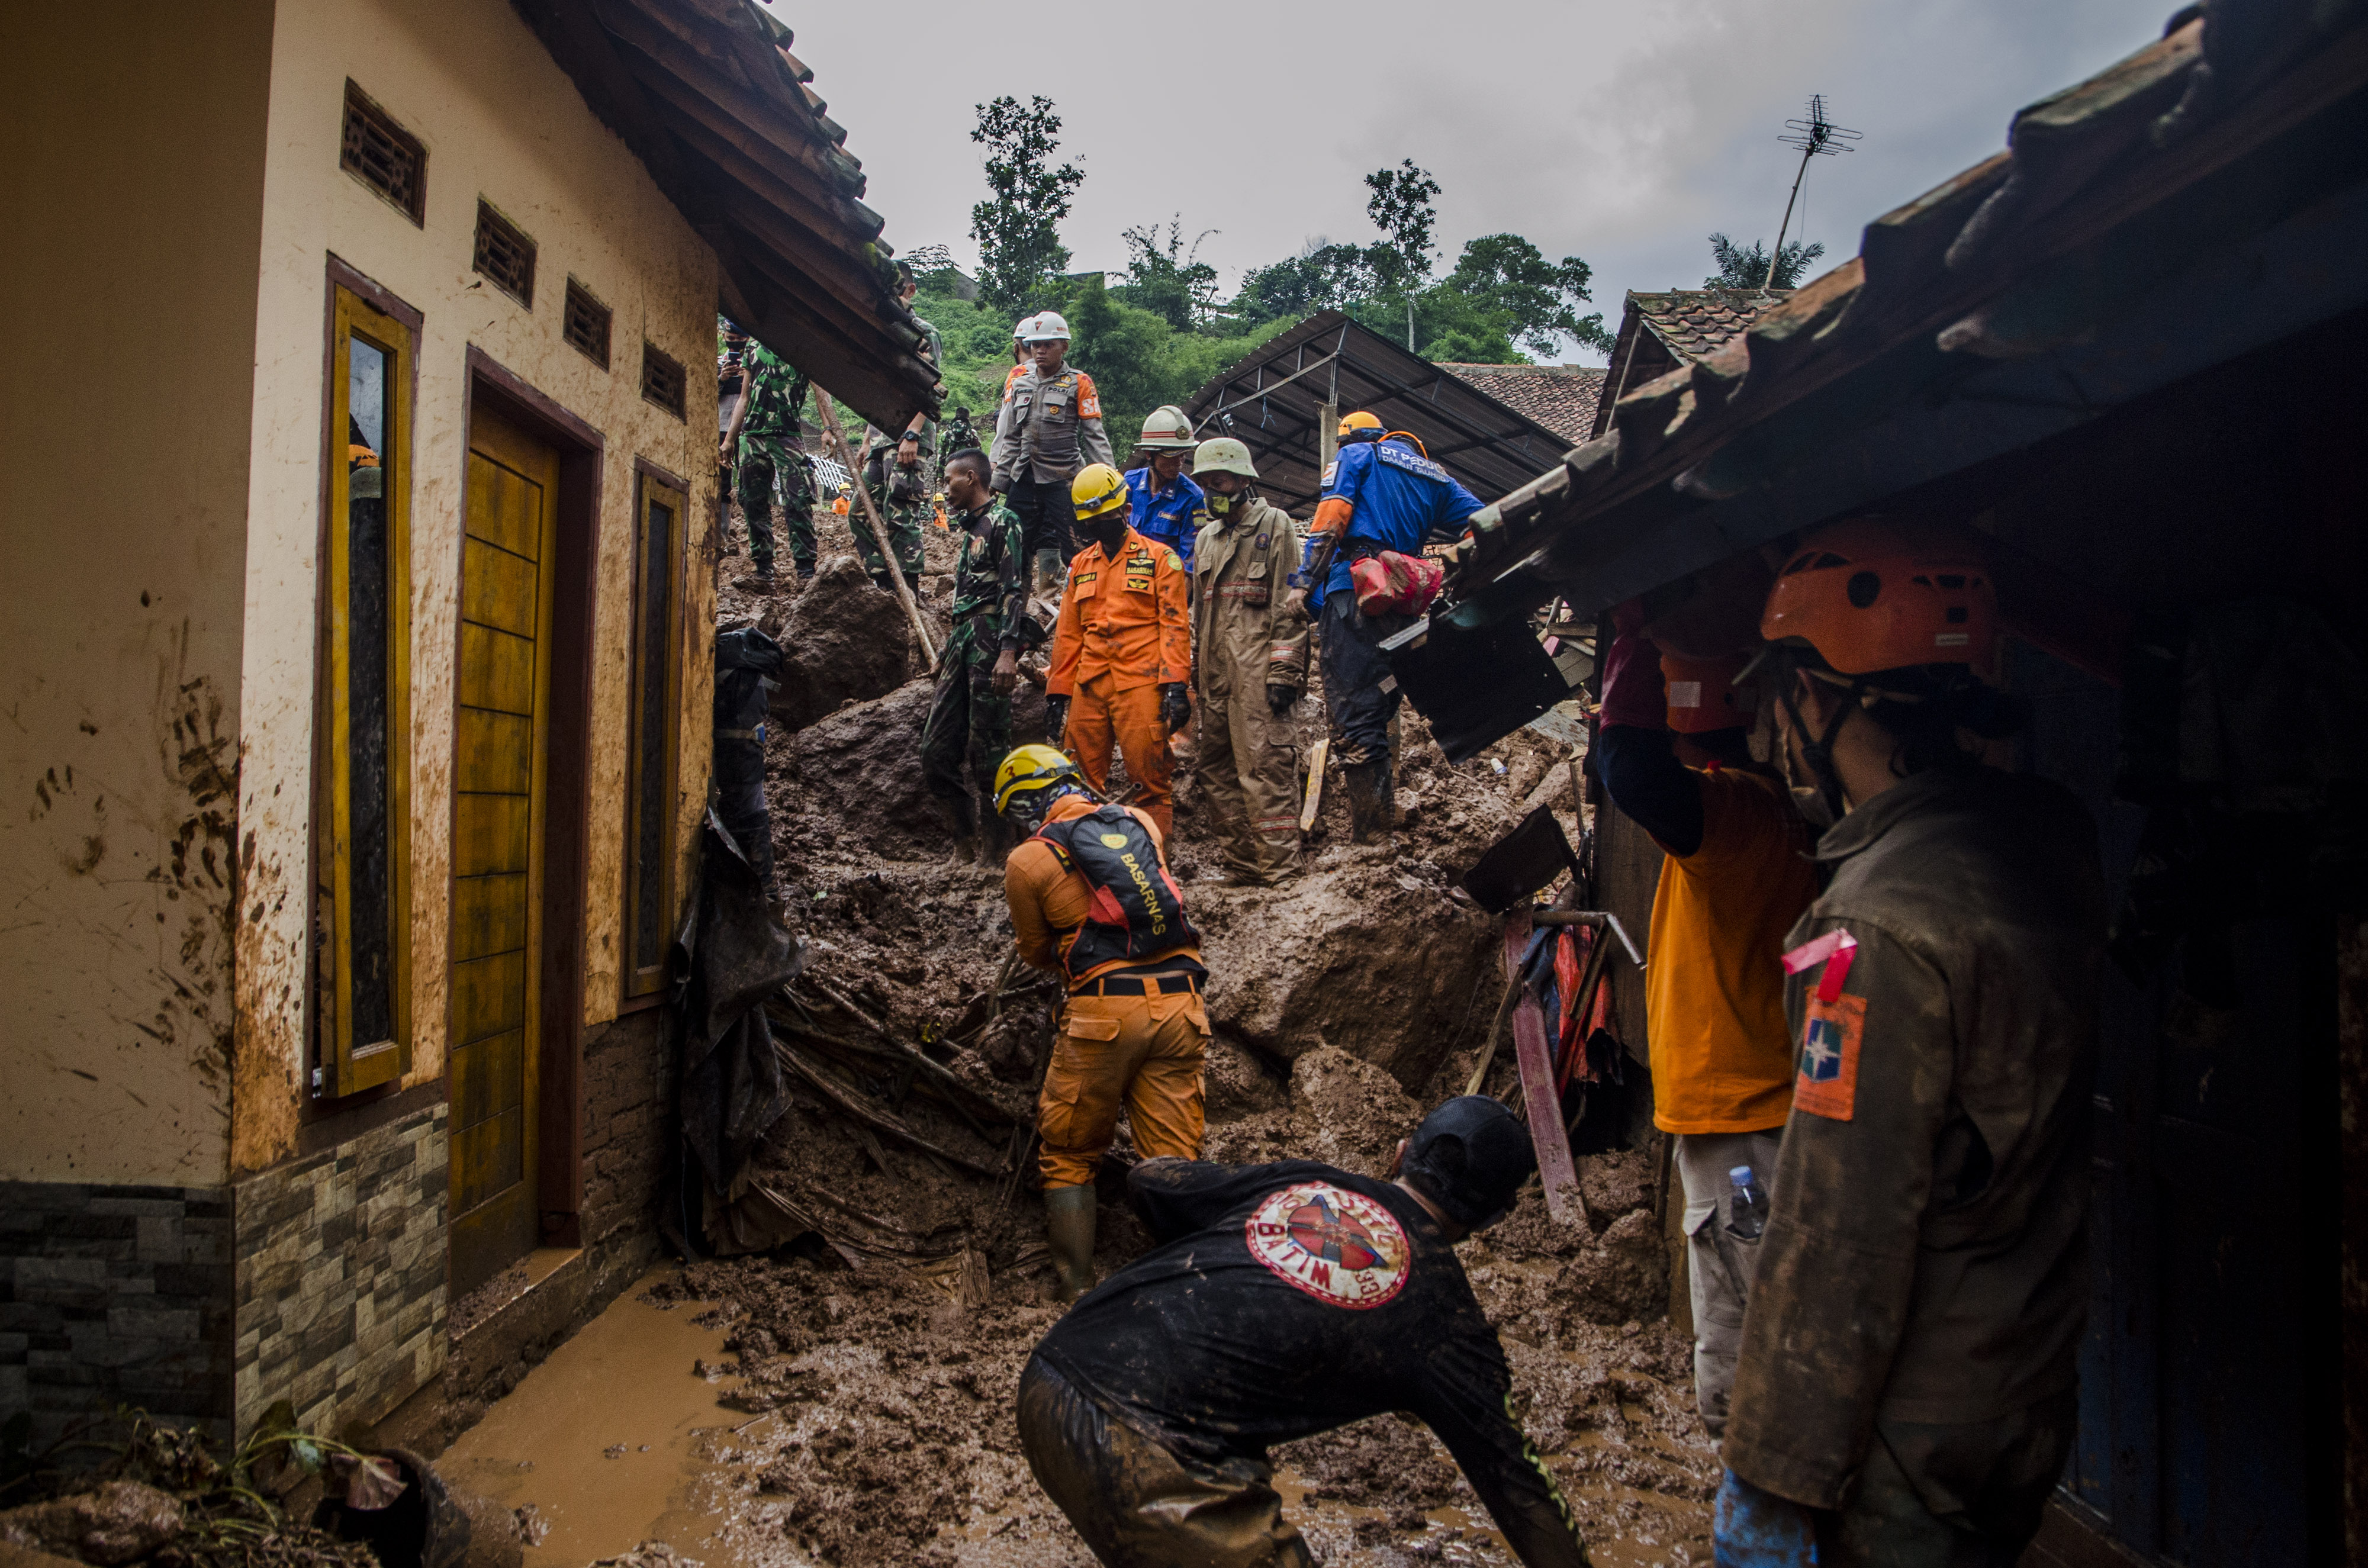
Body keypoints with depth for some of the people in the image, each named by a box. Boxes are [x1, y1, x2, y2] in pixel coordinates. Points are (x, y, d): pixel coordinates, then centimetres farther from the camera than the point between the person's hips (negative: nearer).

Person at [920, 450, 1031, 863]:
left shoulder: (1003, 522, -6)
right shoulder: (971, 526, 22)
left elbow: (1015, 591, -15)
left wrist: (1008, 653, -23)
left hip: (990, 642, -10)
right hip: (963, 642, 10)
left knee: (987, 748, -7)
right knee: (937, 748, 6)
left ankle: (996, 848, 3)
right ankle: (964, 844, 15)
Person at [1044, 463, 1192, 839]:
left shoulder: (1160, 558, 4)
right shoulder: (1080, 565, 19)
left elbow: (1175, 623, -3)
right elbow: (1068, 634, 19)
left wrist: (1176, 685, -12)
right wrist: (1057, 692, 15)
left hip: (1140, 685, -5)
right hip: (1089, 688, 5)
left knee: (1150, 777, -7)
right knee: (1080, 784, 5)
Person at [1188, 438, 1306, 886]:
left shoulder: (1274, 525, 1)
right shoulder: (1207, 537, 22)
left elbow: (1289, 603, -7)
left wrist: (1284, 671, -14)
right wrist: (1194, 667, 19)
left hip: (1256, 670, -8)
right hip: (1215, 672, 8)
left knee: (1265, 765, -11)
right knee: (1214, 768, 8)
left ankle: (1276, 870, -8)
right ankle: (1241, 863, 16)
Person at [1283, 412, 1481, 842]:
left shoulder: (1357, 456, 10)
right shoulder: (1434, 476, 25)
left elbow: (1330, 520, -5)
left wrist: (1304, 582, -10)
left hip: (1354, 590, -6)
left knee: (1351, 709, -8)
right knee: (1380, 710, 16)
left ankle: (1367, 828, -11)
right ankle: (1381, 814, 21)